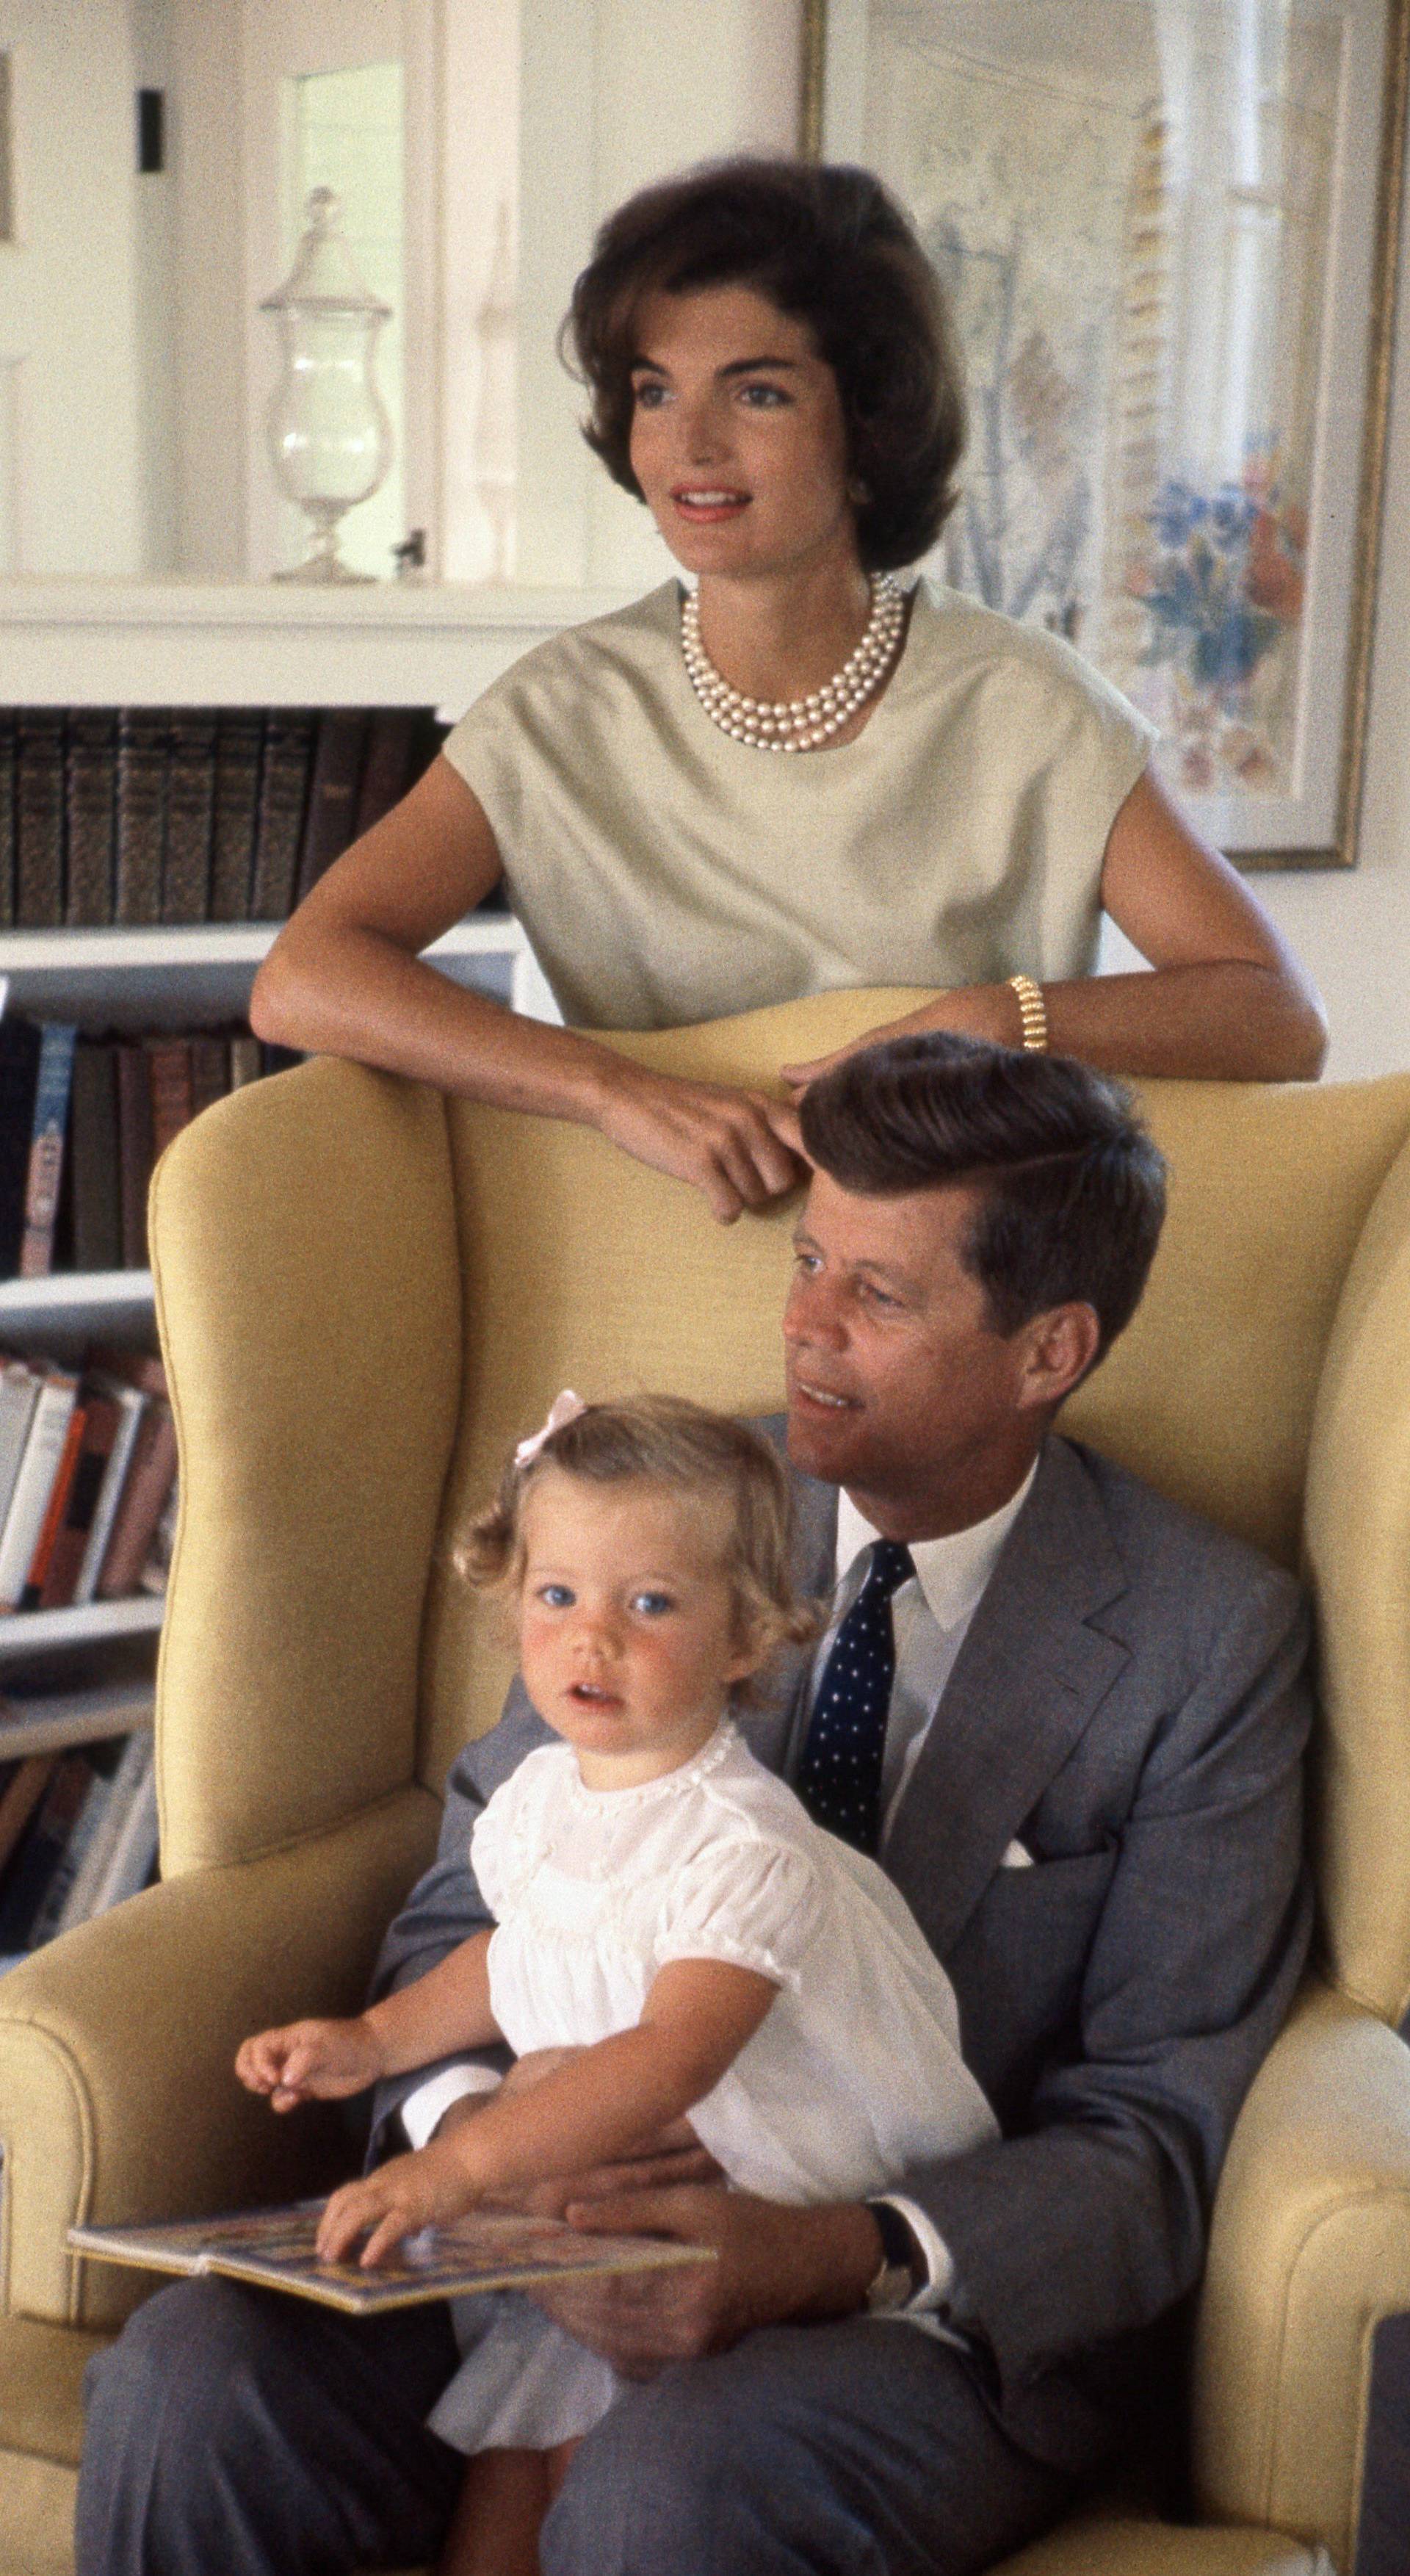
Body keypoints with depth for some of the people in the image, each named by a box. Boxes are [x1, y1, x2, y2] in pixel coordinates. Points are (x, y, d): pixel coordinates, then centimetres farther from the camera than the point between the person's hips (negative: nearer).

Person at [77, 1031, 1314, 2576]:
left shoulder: (1212, 1642, -5)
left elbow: (1155, 2133, -7)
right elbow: (469, 1898, 9)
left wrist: (835, 2258, -26)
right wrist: (465, 2114, -15)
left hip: (954, 2293, -3)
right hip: (599, 2211, 4)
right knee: (192, 2386, -23)